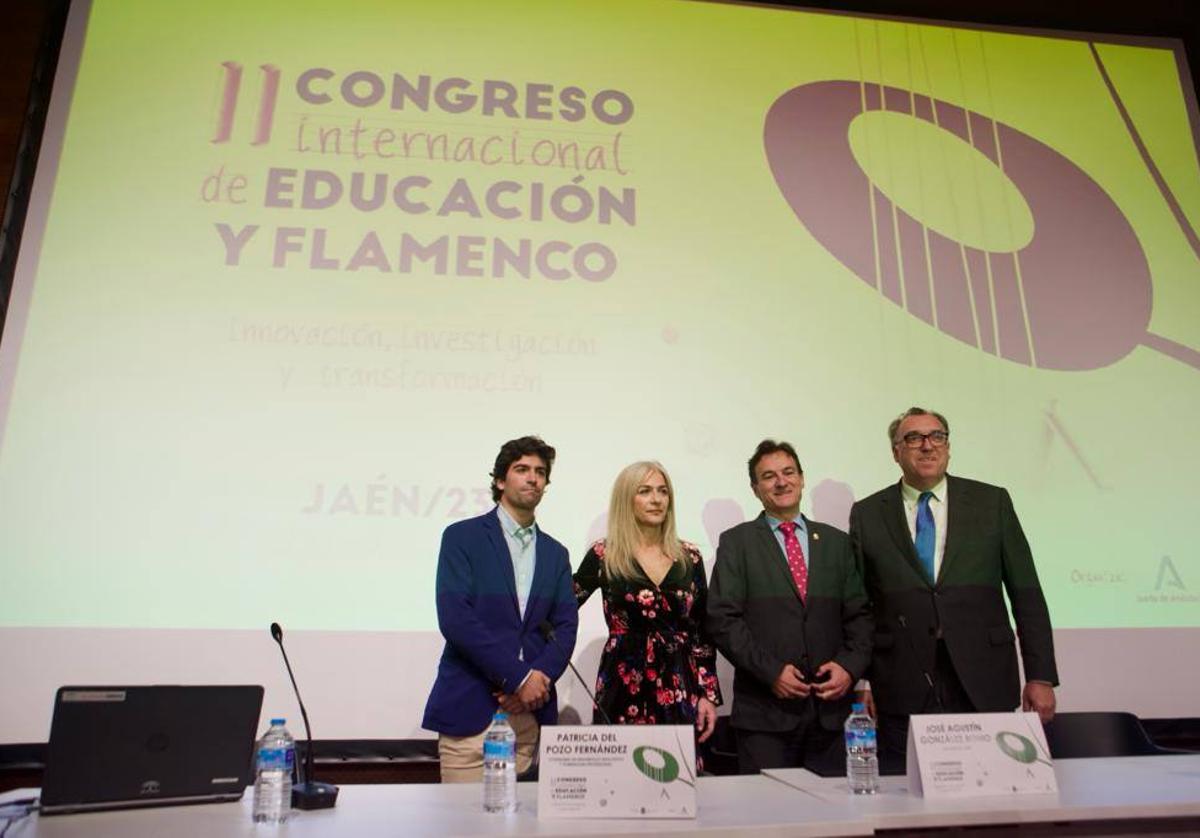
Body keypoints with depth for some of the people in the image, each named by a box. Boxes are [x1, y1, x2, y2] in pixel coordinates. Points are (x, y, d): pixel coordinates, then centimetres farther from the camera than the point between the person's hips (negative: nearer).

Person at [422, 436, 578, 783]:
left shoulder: (555, 553, 14)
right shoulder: (463, 537, -2)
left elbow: (566, 627, 8)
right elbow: (454, 619, -12)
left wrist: (539, 679, -10)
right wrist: (518, 677, -14)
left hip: (530, 712, 4)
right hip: (469, 709, -4)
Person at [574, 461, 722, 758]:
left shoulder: (689, 556, 6)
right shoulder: (604, 555, -2)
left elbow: (702, 631, 9)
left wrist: (708, 694, 4)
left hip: (682, 692, 3)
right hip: (624, 691, -2)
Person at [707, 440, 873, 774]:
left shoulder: (836, 542, 14)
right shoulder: (736, 542, 3)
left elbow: (859, 615, 12)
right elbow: (723, 619, -4)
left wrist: (850, 666, -4)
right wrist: (771, 671, -12)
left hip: (831, 708, 3)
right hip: (765, 711, -3)